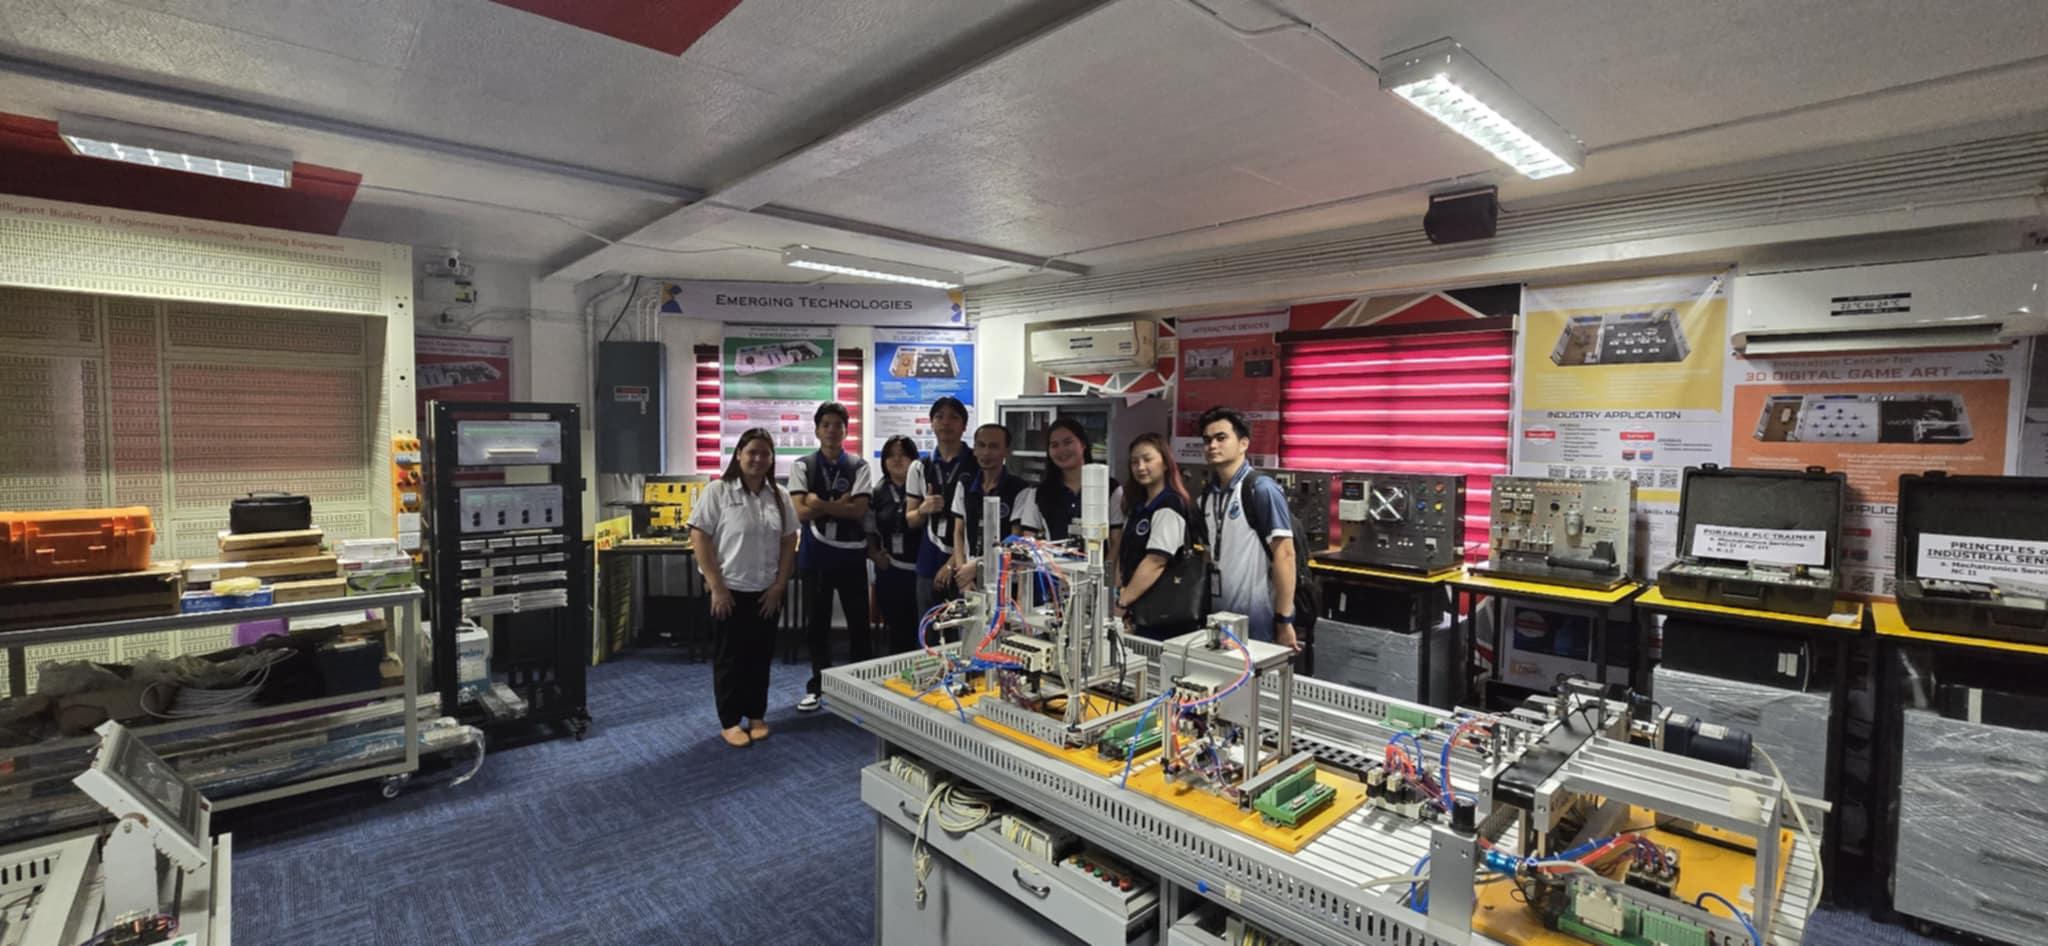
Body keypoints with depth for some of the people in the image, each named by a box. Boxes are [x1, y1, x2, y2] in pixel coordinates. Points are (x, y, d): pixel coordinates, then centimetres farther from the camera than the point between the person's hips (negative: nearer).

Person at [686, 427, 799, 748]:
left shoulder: (779, 496, 5)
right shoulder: (717, 491, -8)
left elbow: (789, 542, 8)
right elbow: (699, 538, -10)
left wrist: (779, 585, 1)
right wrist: (716, 586, -13)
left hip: (766, 592, 4)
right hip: (729, 590, -4)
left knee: (760, 656, 12)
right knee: (729, 658, 6)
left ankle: (756, 715, 26)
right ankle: (730, 721, 19)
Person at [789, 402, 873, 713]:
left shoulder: (859, 466, 1)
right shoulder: (802, 466, 2)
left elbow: (859, 510, -10)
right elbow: (801, 512, -8)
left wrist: (820, 504, -14)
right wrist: (840, 505, -9)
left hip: (851, 553, 0)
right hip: (816, 553, 1)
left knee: (859, 622, 7)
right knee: (817, 623, 10)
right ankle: (818, 686, 23)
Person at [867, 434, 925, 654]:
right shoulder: (878, 492, 10)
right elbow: (870, 530, 17)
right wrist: (874, 553, 2)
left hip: (919, 569, -4)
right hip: (889, 571, 4)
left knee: (919, 629, 0)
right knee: (895, 630, 13)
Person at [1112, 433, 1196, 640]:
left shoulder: (1168, 507, -13)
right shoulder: (1136, 506, 13)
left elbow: (1155, 561, -20)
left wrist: (1122, 602, -20)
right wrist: (1116, 595, 4)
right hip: (1136, 607, 7)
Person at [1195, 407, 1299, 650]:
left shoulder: (1262, 489, -13)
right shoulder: (1208, 494, 7)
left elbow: (1284, 555, -15)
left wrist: (1284, 621, -17)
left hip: (1259, 623, -6)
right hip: (1219, 619, 6)